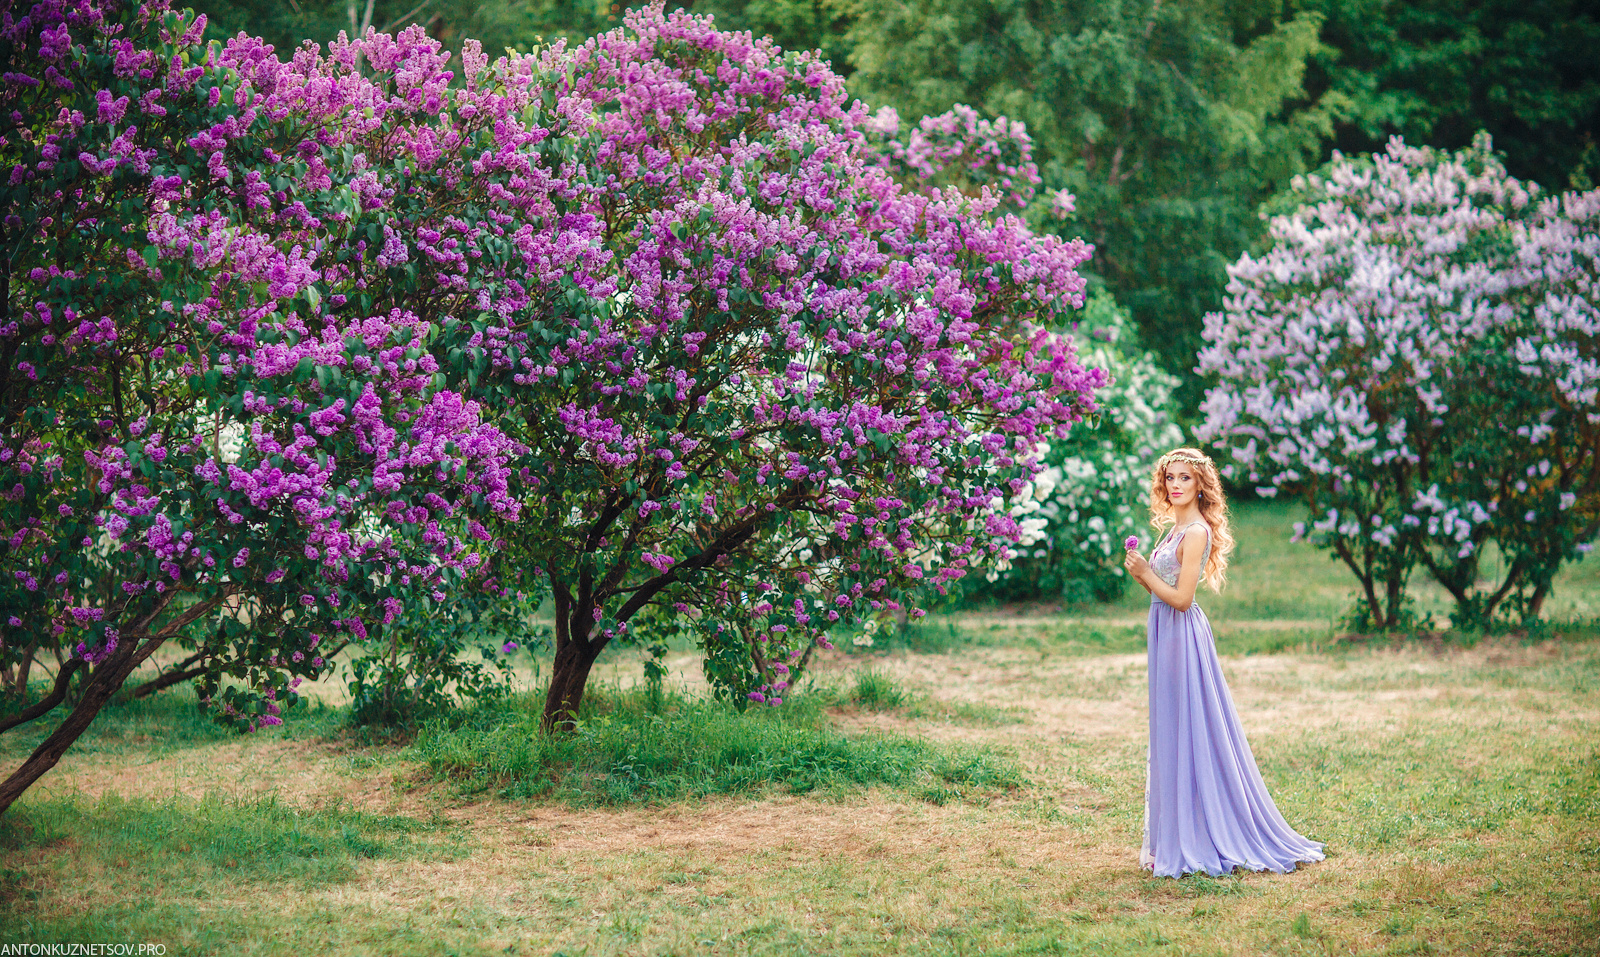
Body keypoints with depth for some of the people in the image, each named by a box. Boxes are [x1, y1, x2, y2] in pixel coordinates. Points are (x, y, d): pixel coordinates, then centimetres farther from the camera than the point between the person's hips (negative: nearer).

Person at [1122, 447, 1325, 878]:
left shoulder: (1196, 532, -15)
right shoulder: (1176, 528, 14)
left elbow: (1180, 598, -20)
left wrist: (1145, 573, -10)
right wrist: (1141, 573, 0)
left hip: (1182, 635, -10)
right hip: (1167, 634, 10)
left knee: (1185, 735, -4)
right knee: (1170, 738, 13)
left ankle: (1193, 841, 2)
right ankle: (1174, 839, 20)